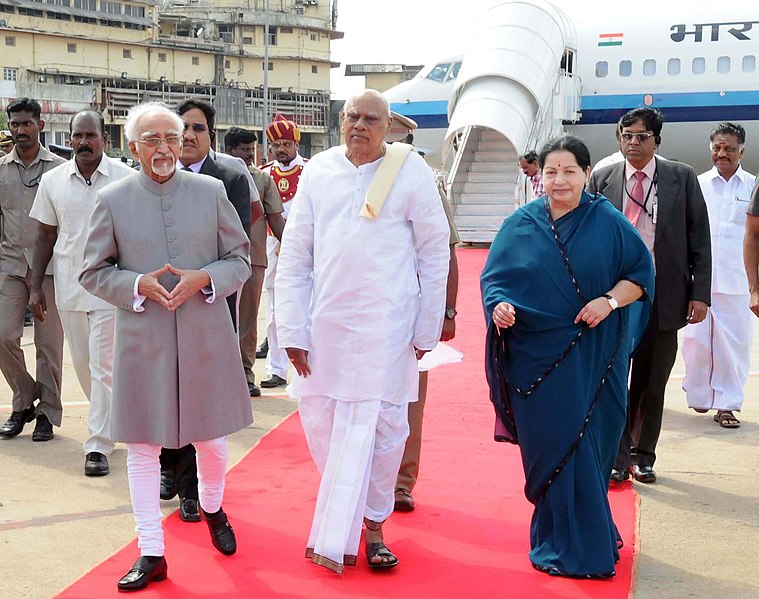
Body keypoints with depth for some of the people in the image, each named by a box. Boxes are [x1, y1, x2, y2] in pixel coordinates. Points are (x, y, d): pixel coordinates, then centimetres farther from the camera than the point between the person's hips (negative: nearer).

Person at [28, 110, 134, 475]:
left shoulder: (125, 178, -6)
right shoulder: (53, 181, 4)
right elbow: (45, 236, 10)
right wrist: (36, 287, 6)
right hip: (68, 287, 4)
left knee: (103, 366, -5)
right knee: (82, 365, 13)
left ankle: (99, 445, 2)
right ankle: (108, 422, 34)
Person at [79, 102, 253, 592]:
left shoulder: (212, 192, 1)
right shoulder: (112, 200, -1)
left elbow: (240, 260, 6)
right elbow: (93, 272, 4)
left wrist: (204, 278, -14)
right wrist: (138, 285, -14)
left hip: (205, 335, 1)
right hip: (143, 340, 0)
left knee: (211, 438, 13)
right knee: (143, 447, 6)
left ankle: (213, 509, 45)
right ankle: (151, 554, 19)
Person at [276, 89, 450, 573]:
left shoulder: (412, 172, -2)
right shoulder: (319, 171, 5)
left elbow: (435, 253, 2)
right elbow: (294, 255, 7)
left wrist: (428, 329, 2)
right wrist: (293, 330, 2)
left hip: (384, 326, -3)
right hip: (325, 323, 3)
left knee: (381, 427, 0)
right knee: (321, 424, 6)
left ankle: (371, 522, 14)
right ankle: (344, 519, 26)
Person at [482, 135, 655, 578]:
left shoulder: (609, 222, 0)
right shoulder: (521, 225, 3)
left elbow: (640, 274, 2)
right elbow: (493, 277, 5)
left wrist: (609, 301, -15)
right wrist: (499, 305, -16)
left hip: (591, 356, -1)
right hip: (535, 355, 1)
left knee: (587, 446, 5)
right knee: (548, 448, 5)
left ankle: (583, 538, 24)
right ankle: (562, 543, 19)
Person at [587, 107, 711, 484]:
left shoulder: (682, 178, 2)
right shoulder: (601, 180, 4)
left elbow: (699, 239, 2)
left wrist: (700, 294, -5)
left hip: (664, 298, 0)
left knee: (652, 385, 10)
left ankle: (643, 457, 25)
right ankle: (618, 459, 12)